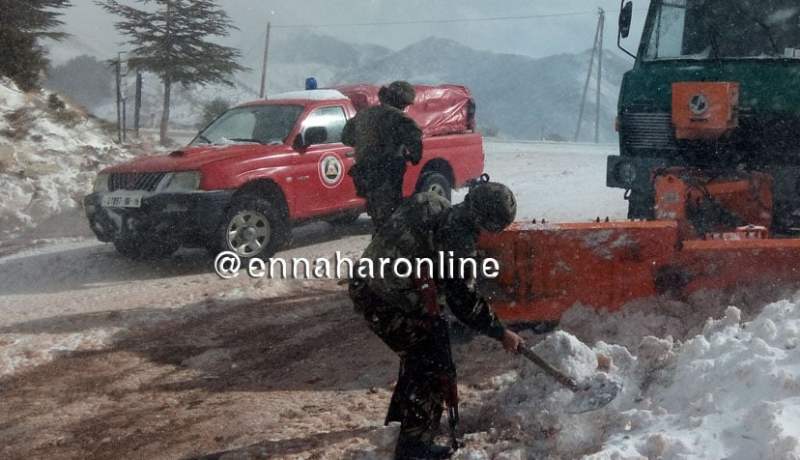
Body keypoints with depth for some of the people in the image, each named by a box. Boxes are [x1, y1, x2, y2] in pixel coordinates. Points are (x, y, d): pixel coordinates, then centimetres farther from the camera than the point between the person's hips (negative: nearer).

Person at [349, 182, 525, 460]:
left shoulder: (434, 208, 4)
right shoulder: (458, 240, -22)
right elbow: (463, 302, -18)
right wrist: (501, 333, -8)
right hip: (389, 306, -9)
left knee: (418, 356, 28)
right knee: (434, 367, 2)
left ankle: (400, 419, 45)